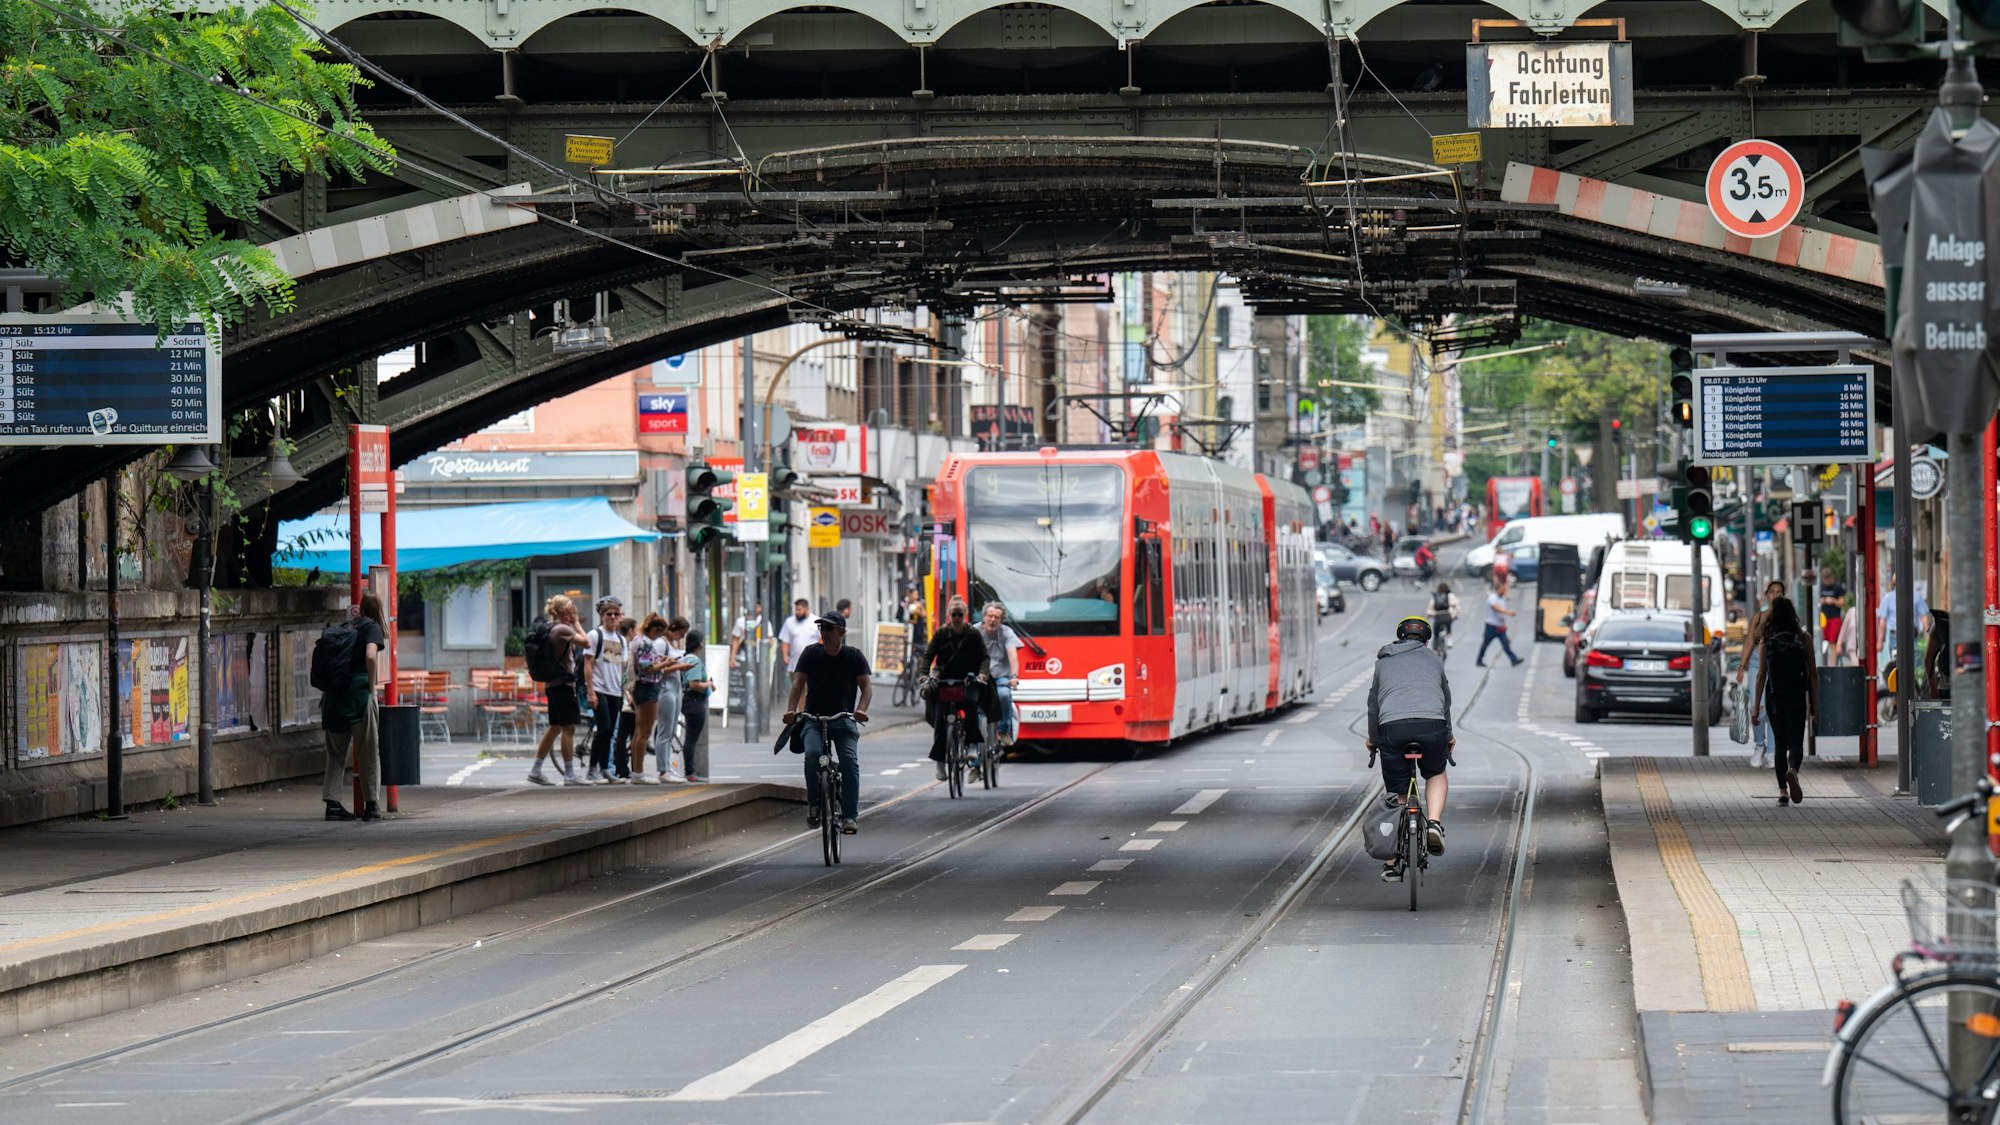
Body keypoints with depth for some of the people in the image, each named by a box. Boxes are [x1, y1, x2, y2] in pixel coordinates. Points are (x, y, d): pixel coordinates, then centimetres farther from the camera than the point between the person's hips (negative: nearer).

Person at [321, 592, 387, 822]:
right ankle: (372, 805, 6)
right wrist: (372, 686, -8)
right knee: (368, 752, 4)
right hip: (359, 693, -5)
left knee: (336, 752, 11)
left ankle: (332, 803, 5)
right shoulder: (371, 627, -1)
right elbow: (370, 656, -17)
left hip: (334, 695, 5)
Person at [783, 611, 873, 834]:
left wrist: (861, 709, -24)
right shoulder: (811, 653, 2)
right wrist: (791, 710, -23)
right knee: (812, 753, -28)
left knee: (850, 761, -20)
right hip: (814, 718, 0)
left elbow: (866, 686, -4)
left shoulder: (854, 656, 1)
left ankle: (849, 815, -15)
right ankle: (813, 804, -11)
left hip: (844, 719, 0)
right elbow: (798, 682, -5)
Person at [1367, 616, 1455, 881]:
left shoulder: (1383, 662, 27)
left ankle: (1392, 864, 11)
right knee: (1436, 774, 28)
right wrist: (1448, 735, 52)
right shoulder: (1434, 660, 26)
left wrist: (1373, 738, 50)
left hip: (1392, 727, 0)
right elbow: (1445, 699, 37)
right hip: (1431, 725, 0)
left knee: (1396, 795, 12)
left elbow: (1373, 703, 34)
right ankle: (1434, 823, 2)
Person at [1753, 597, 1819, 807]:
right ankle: (1792, 770, -32)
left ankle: (1783, 791, 8)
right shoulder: (1803, 639, -1)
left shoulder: (1767, 641, -1)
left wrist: (1756, 707, 3)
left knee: (1780, 745, 11)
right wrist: (1815, 703, 6)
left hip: (1774, 698, 1)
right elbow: (1813, 674, -1)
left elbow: (1761, 676, -1)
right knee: (1796, 742, 0)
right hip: (1797, 697, -1)